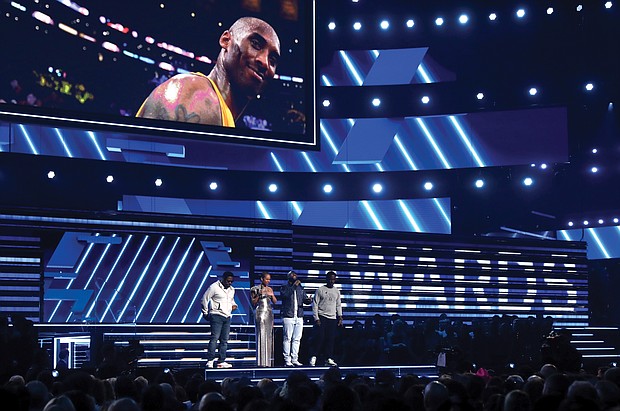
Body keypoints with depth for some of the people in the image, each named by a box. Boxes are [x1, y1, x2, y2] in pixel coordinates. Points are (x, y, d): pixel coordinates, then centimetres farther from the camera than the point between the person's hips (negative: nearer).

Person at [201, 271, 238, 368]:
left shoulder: (232, 290, 18)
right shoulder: (214, 287, -5)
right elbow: (205, 299, -3)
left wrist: (233, 305, 12)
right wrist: (205, 313, -3)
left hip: (227, 317, 7)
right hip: (216, 316, -7)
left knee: (224, 340, 4)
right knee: (215, 337, -16)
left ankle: (221, 361, 6)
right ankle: (210, 360, -18)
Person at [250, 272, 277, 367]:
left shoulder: (270, 289, 15)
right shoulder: (255, 289, 1)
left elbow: (275, 302, 11)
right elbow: (253, 303, -2)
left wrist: (272, 295, -6)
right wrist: (259, 295, -14)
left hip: (269, 313, 5)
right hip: (260, 312, -5)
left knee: (269, 336, 2)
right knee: (261, 335, -10)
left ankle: (268, 361, 4)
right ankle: (262, 361, -11)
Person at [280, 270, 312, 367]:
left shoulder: (300, 288, 19)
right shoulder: (284, 287, 3)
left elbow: (305, 299, 14)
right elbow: (284, 295, -16)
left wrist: (309, 300, -9)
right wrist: (294, 286, -18)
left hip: (299, 317, 5)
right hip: (288, 317, -5)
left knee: (297, 339, 4)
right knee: (287, 339, -6)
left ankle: (295, 359, 8)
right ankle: (287, 360, -4)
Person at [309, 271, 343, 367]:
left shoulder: (337, 291, 14)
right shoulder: (320, 290, -1)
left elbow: (338, 305, 19)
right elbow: (315, 304, -3)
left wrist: (340, 317, 8)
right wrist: (316, 318, -10)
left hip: (332, 318, 4)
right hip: (322, 317, -4)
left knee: (331, 339, -1)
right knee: (320, 337, -11)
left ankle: (328, 359, 0)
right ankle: (314, 357, -3)